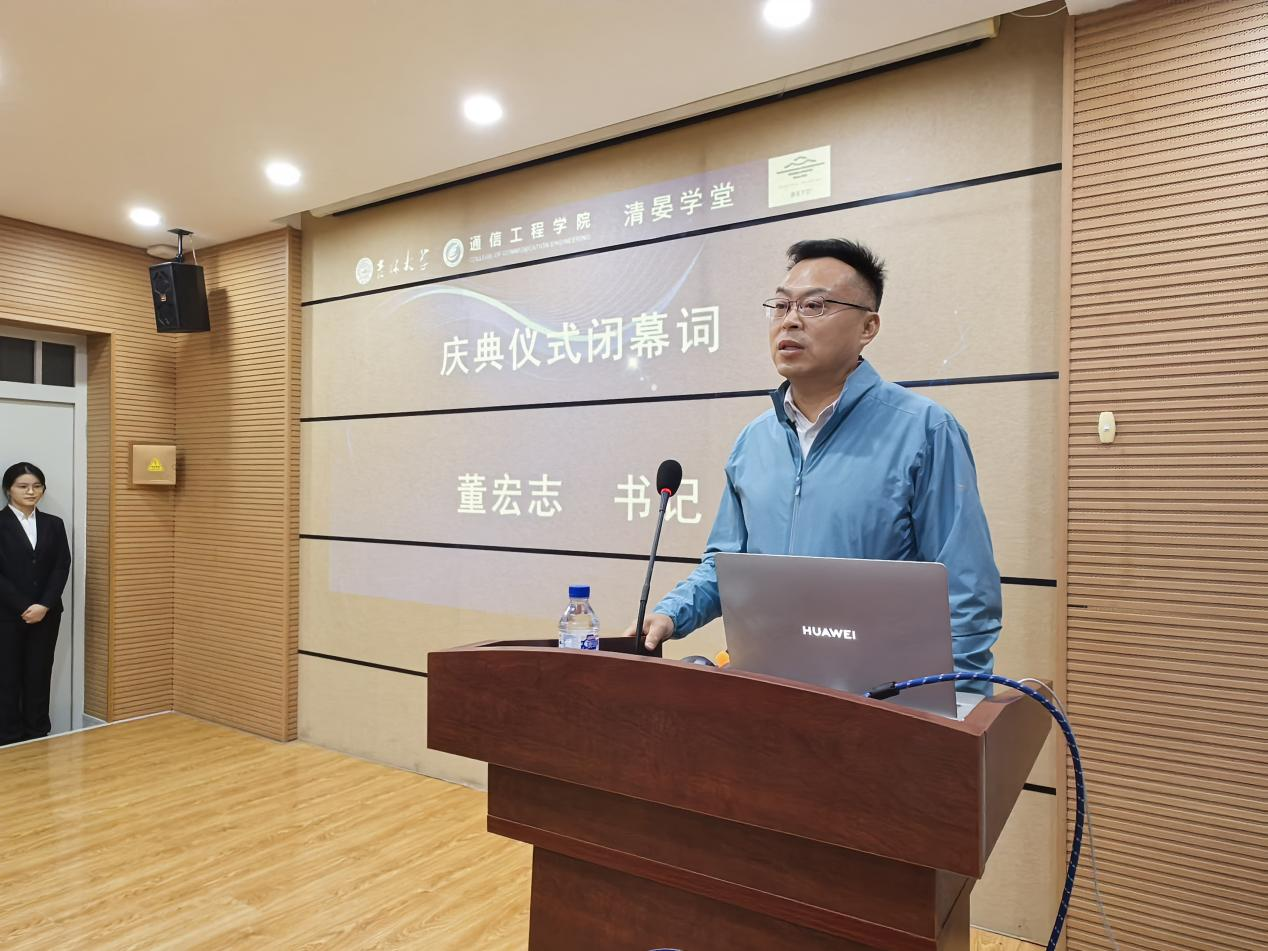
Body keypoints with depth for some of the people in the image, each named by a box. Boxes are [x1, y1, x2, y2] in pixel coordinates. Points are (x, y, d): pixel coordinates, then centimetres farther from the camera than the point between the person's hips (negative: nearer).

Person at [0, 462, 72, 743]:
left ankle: (38, 736, 16)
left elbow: (62, 568, 1)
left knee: (39, 675, 7)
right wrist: (24, 607, -14)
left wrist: (43, 606, -11)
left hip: (46, 614, 3)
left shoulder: (54, 524, 8)